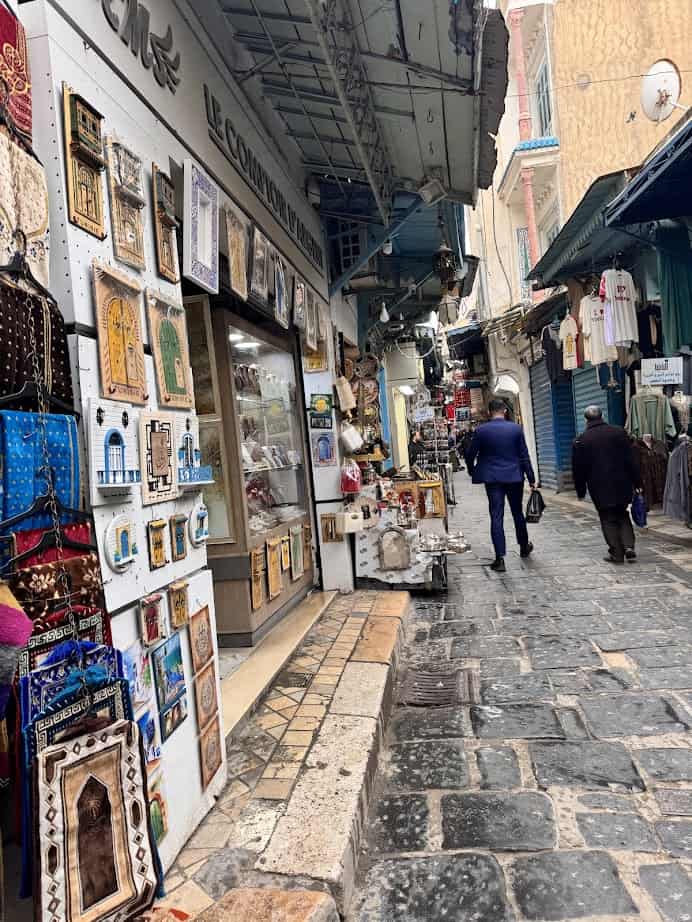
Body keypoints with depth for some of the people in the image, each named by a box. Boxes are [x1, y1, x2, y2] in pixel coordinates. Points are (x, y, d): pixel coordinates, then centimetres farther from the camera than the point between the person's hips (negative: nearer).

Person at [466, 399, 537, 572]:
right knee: (518, 513, 19)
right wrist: (531, 478, 4)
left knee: (496, 517, -1)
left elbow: (470, 455, -2)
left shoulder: (481, 430, -6)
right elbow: (524, 455, -2)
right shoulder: (516, 429, -3)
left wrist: (473, 472, 17)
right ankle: (524, 546, 37)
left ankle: (500, 558, -5)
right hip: (514, 477, 2)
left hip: (492, 479, -1)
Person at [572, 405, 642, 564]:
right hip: (622, 486, 2)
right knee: (622, 515, 19)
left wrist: (581, 491, 8)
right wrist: (637, 482, 5)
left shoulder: (581, 440, -5)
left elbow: (578, 469, -1)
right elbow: (632, 460, 0)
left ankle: (616, 553, 7)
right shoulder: (619, 432, 0)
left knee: (608, 520, 8)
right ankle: (629, 546, 5)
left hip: (600, 489, -2)